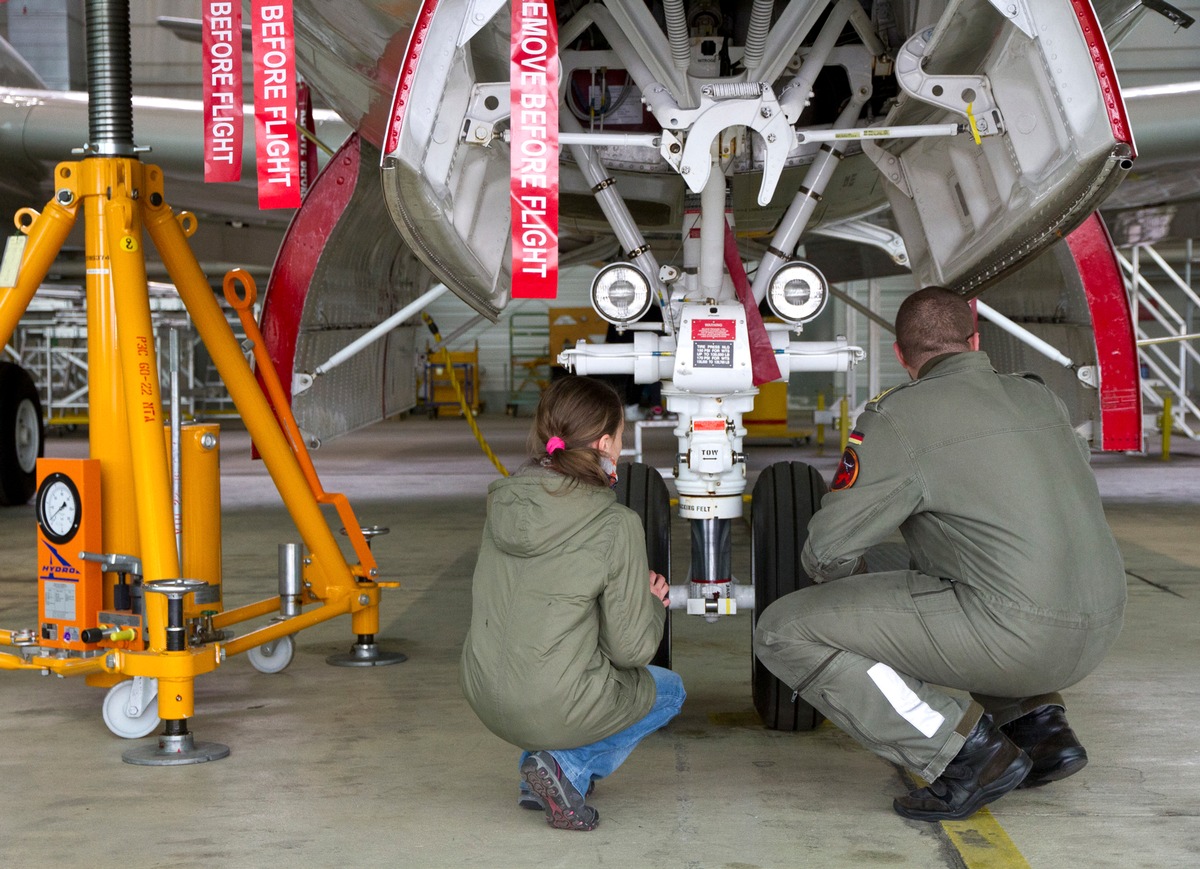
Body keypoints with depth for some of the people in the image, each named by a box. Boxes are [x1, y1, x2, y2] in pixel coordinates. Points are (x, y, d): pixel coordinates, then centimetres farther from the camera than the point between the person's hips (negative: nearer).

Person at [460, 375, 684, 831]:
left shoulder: (503, 503, 1)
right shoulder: (617, 525, -16)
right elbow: (631, 649, -11)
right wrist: (653, 605, 10)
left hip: (485, 700, 6)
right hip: (556, 709, -6)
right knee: (668, 689, 24)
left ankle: (536, 768, 18)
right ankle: (571, 769, 1)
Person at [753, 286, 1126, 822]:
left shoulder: (898, 418, -4)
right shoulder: (1038, 397, 16)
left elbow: (828, 550, -4)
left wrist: (850, 579, 22)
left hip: (1012, 636, -8)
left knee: (786, 632, -2)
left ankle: (966, 748, -8)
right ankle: (1037, 719, 17)